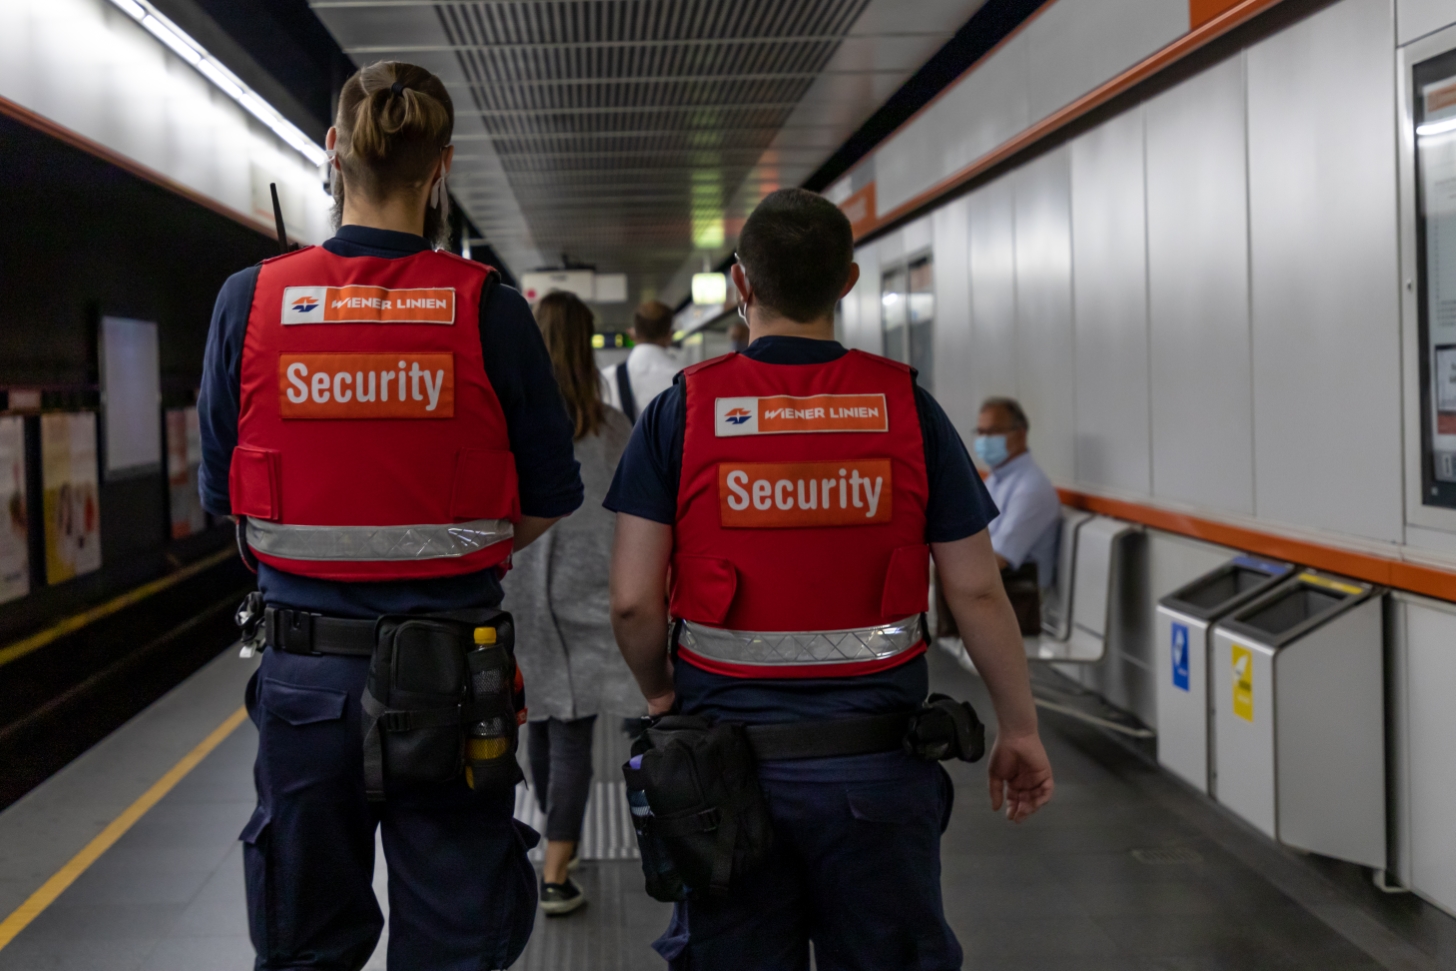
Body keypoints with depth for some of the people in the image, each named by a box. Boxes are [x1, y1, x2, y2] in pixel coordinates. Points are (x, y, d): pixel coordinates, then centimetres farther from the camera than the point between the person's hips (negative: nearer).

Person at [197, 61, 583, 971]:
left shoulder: (250, 301, -5)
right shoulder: (490, 310, -9)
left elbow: (221, 493, 3)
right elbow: (551, 498, -2)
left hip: (304, 666, 2)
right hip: (448, 682, -1)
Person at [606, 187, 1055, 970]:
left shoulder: (682, 409, -5)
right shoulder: (907, 407, -3)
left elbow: (632, 600, -7)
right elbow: (975, 590, -3)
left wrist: (660, 692, 13)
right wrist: (1019, 727, 9)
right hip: (875, 757, 0)